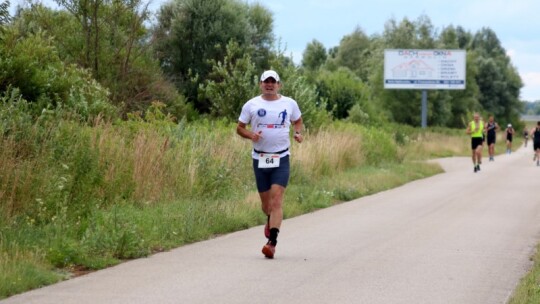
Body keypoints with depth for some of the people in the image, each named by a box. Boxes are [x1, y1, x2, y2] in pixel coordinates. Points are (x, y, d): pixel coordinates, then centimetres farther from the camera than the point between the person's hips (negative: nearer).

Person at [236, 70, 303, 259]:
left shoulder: (290, 103, 6)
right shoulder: (251, 105, 4)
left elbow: (298, 121, 22)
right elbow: (239, 128, 8)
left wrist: (298, 133, 0)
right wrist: (251, 135, -13)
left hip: (281, 159, -1)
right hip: (260, 158, 1)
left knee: (276, 200, -15)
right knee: (265, 202, 9)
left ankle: (272, 242, -20)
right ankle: (271, 220, 45)